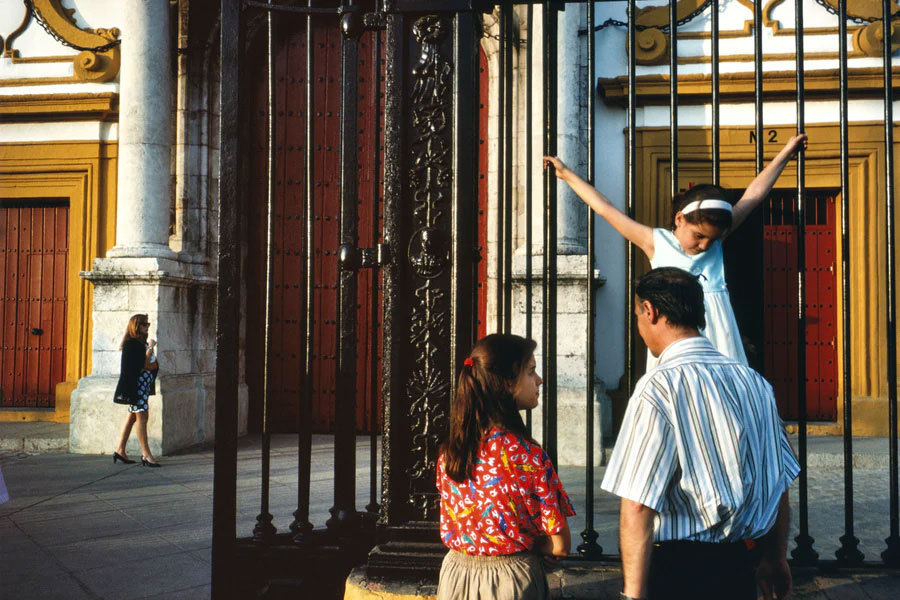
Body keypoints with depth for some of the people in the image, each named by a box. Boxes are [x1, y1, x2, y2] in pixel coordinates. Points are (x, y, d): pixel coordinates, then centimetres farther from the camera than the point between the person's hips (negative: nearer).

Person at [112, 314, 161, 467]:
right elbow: (143, 365, -18)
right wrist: (151, 348, -11)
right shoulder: (132, 344, -11)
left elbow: (154, 365, 18)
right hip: (136, 384, -10)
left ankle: (120, 450, 16)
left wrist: (148, 365, -1)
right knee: (142, 416, -10)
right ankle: (146, 454, -10)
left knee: (132, 416, 11)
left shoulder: (142, 343, 18)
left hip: (144, 384, 10)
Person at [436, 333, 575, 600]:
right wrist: (525, 543, 1)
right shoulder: (528, 455, -20)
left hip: (455, 577, 5)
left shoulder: (447, 453, -3)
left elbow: (449, 530, 7)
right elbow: (559, 545, -15)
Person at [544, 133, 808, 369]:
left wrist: (786, 152, 18)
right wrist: (566, 174, 12)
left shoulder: (716, 238, 8)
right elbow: (605, 208, 7)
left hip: (716, 339, 3)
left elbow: (754, 194, 13)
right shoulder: (656, 242, 2)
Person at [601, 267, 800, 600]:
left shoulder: (659, 388, -18)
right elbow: (780, 484, 10)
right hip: (741, 569, 6)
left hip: (679, 567, -6)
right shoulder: (754, 381, 3)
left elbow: (637, 506, -22)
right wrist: (777, 559, 22)